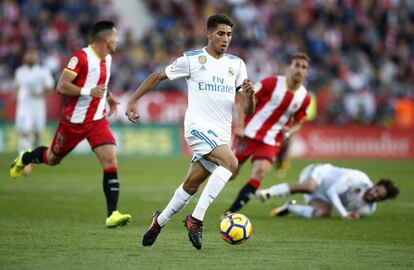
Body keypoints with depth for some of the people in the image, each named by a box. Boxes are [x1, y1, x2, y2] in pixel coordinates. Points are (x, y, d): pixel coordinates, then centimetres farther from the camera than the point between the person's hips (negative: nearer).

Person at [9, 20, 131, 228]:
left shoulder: (107, 59, 7)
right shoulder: (81, 57, -18)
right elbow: (61, 86, -21)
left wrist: (108, 97, 14)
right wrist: (88, 92, -30)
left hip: (97, 120, 5)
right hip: (73, 121, -5)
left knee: (110, 161, -15)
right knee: (52, 159, 16)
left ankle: (112, 214, -16)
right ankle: (24, 159, 51)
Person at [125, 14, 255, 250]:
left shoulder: (236, 64, 11)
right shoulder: (191, 59, 0)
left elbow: (248, 110, 8)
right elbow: (158, 76, 11)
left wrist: (249, 94, -14)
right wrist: (133, 101, 6)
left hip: (222, 134, 5)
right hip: (198, 126, -5)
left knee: (191, 186, 10)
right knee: (231, 162, -29)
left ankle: (159, 221, 34)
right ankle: (196, 219, -26)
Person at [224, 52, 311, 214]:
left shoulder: (304, 97, 1)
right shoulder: (272, 83, -10)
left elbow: (297, 122, 15)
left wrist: (289, 130, -8)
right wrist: (240, 126, -12)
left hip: (270, 141, 2)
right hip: (249, 134, -2)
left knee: (260, 173, -20)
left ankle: (231, 212, -12)